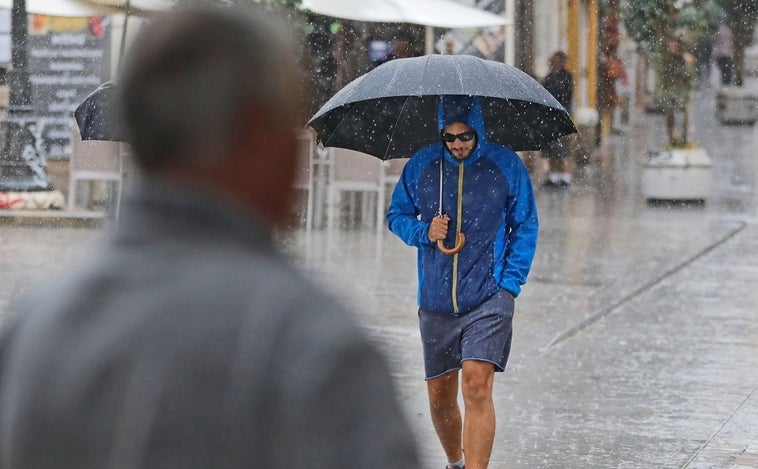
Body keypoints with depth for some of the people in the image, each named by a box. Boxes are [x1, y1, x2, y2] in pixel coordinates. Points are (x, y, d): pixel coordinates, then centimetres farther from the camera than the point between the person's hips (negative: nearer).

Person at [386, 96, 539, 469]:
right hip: (436, 300, 3)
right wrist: (424, 232, -7)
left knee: (477, 384, -18)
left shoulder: (506, 165, 0)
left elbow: (525, 228, 7)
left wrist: (510, 283, -3)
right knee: (439, 396, 11)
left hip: (488, 297, -3)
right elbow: (396, 215, 15)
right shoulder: (421, 165, 4)